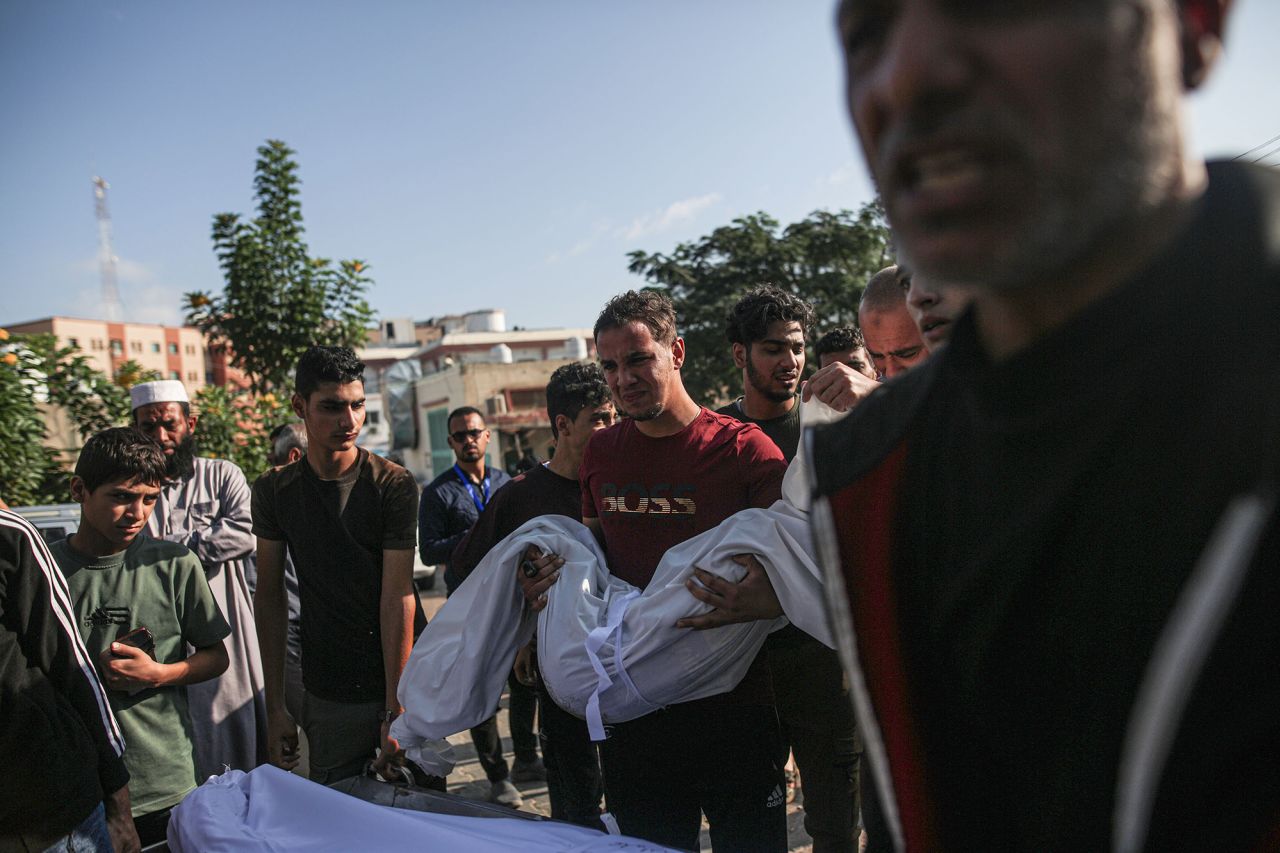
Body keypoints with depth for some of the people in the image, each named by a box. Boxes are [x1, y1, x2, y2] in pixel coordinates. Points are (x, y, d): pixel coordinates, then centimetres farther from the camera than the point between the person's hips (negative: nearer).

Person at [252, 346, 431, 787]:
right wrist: (275, 706, 0)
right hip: (327, 699, 2)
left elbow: (397, 597, -13)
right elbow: (270, 598, 3)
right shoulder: (274, 489, 1)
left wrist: (396, 709, -15)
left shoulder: (394, 484, -9)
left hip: (403, 685, -2)